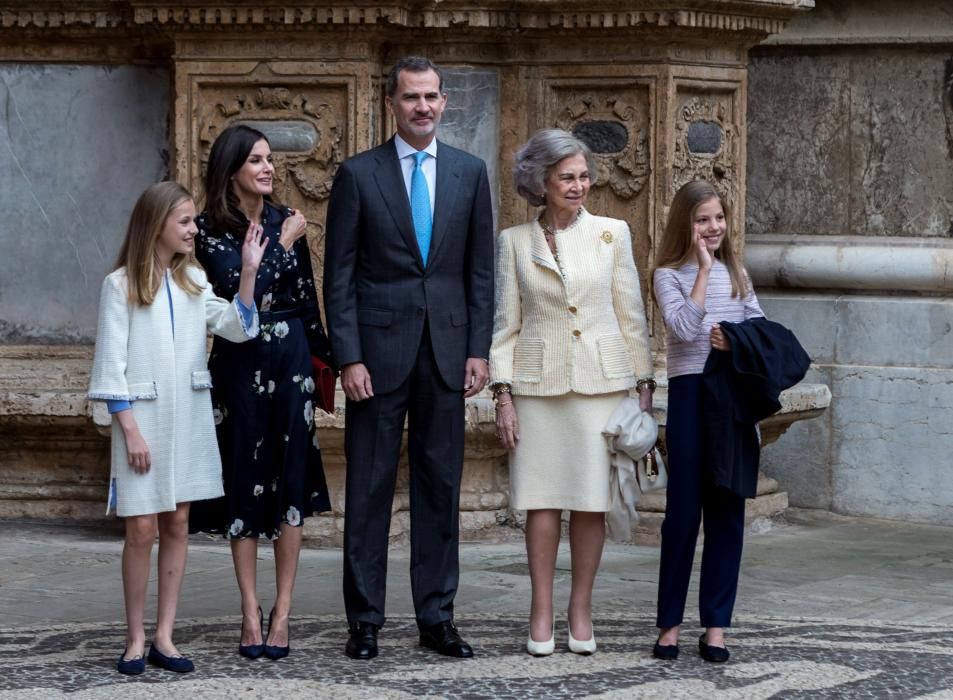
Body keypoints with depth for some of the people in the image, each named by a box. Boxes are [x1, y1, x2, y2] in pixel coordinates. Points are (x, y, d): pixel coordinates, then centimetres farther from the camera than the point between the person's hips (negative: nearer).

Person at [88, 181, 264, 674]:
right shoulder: (121, 284, -5)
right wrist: (130, 430, -12)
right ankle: (135, 640, 5)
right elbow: (112, 365, -6)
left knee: (177, 524, 5)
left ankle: (163, 637, 10)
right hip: (143, 418, -5)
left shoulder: (193, 281, 9)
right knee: (142, 528, -5)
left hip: (189, 420, 5)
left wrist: (248, 272, -10)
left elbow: (238, 328, 0)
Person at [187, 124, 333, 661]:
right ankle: (251, 613, 10)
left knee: (291, 479, 1)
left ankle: (282, 613, 5)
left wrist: (324, 354, 18)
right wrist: (282, 244, -9)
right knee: (245, 481, 3)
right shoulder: (211, 230, -4)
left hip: (291, 356, 3)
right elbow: (242, 290, -17)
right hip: (239, 362, -3)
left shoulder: (286, 221, 7)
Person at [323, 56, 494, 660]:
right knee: (370, 486, 1)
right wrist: (348, 357, -9)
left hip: (446, 349, 3)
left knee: (441, 485, 6)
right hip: (378, 348, -2)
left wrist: (479, 351, 1)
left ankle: (437, 617, 12)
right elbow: (339, 275, -2)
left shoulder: (470, 173, 8)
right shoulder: (358, 174, 0)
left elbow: (481, 269, 9)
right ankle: (365, 620, 7)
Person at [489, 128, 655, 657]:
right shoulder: (514, 242, 4)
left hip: (601, 380, 0)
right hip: (538, 383, 0)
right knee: (542, 499, -1)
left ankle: (580, 610, 10)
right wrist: (502, 395, -2)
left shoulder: (612, 233, 4)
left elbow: (631, 316, 7)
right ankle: (541, 613, 6)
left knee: (591, 499, 1)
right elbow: (506, 323, 5)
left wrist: (644, 386, 4)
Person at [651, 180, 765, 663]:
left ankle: (716, 624, 7)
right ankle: (670, 622, 7)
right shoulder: (669, 275, 0)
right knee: (683, 510, -2)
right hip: (690, 393, -3)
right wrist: (704, 268, -11)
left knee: (727, 511, 3)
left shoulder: (736, 273, 13)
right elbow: (684, 328, -15)